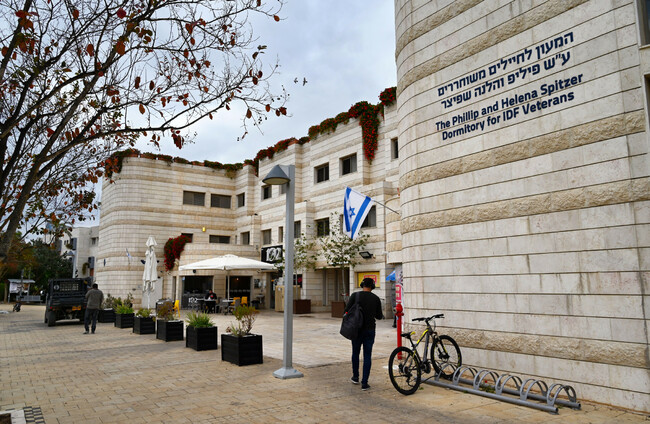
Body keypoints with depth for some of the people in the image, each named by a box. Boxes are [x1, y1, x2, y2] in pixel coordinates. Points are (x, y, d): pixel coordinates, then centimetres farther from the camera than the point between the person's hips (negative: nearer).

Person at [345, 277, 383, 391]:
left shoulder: (355, 295, -5)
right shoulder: (376, 298, -2)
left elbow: (347, 310, -9)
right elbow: (379, 316, 2)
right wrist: (381, 315, 25)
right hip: (370, 330, 0)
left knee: (355, 353, 18)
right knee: (367, 356, 5)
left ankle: (355, 377, 31)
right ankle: (364, 383, 4)